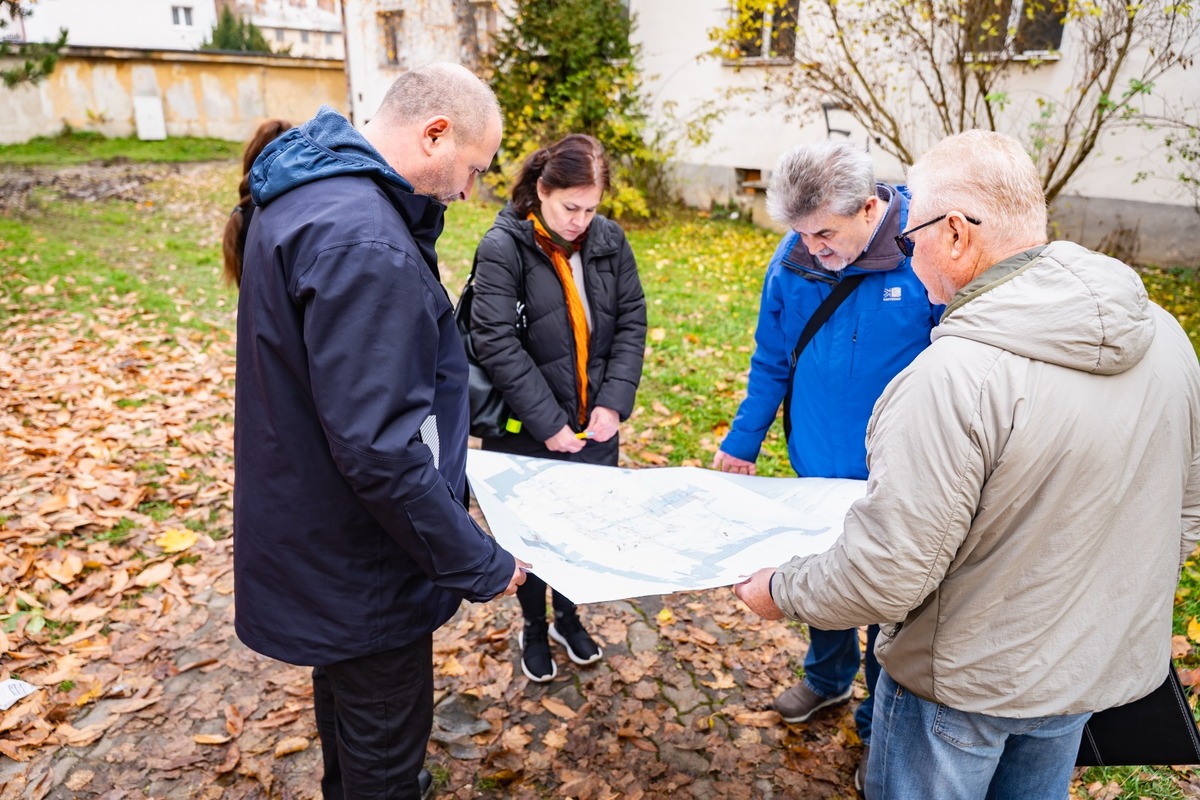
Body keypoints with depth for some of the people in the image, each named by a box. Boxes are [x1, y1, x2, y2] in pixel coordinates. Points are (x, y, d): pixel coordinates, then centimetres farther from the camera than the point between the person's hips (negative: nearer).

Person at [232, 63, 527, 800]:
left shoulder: (310, 190, 3)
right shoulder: (364, 245, -31)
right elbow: (376, 447, -31)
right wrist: (476, 564, -21)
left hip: (316, 535, 10)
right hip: (358, 564, -10)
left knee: (347, 694, 32)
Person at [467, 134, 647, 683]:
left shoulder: (609, 240, -2)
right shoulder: (503, 247, -16)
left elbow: (631, 321, 0)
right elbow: (495, 343, -20)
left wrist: (614, 402, -11)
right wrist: (548, 424, -20)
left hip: (594, 424, 4)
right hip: (527, 430, -4)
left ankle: (568, 617, 44)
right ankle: (534, 630, 39)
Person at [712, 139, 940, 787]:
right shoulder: (793, 260, -7)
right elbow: (771, 362, 5)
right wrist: (741, 442, 10)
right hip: (817, 467, 4)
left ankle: (880, 728, 37)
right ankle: (827, 676, 51)